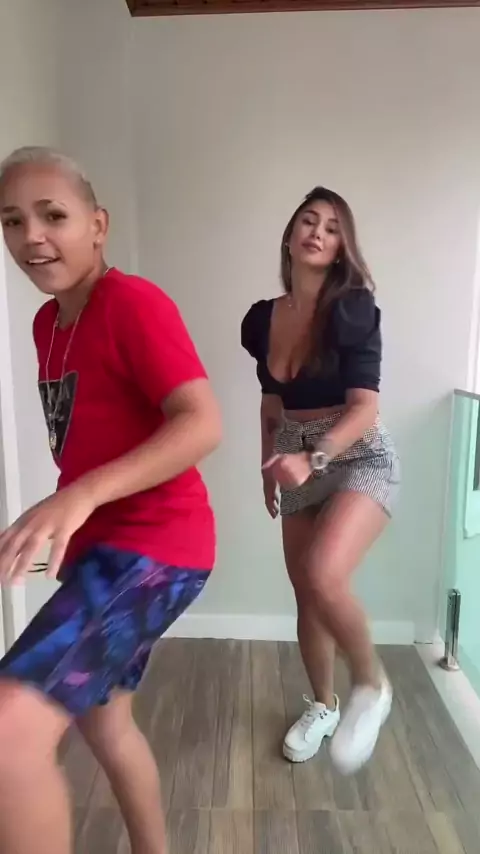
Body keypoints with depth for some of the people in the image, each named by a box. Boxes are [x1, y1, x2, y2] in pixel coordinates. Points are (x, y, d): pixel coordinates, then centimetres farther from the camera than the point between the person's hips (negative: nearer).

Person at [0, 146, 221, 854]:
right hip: (100, 545, 10)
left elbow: (203, 423, -24)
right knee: (103, 722, 23)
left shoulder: (134, 302, -14)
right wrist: (73, 518, 18)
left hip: (154, 545, -9)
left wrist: (82, 494, -33)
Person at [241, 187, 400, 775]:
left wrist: (313, 458, -33)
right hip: (298, 466, 6)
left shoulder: (353, 309, -12)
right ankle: (323, 705, 38)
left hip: (359, 459, -5)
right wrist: (269, 468, 17)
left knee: (324, 577, -28)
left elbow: (364, 406, -18)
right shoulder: (262, 318, 3)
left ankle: (372, 685, 3)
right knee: (305, 594, 13)